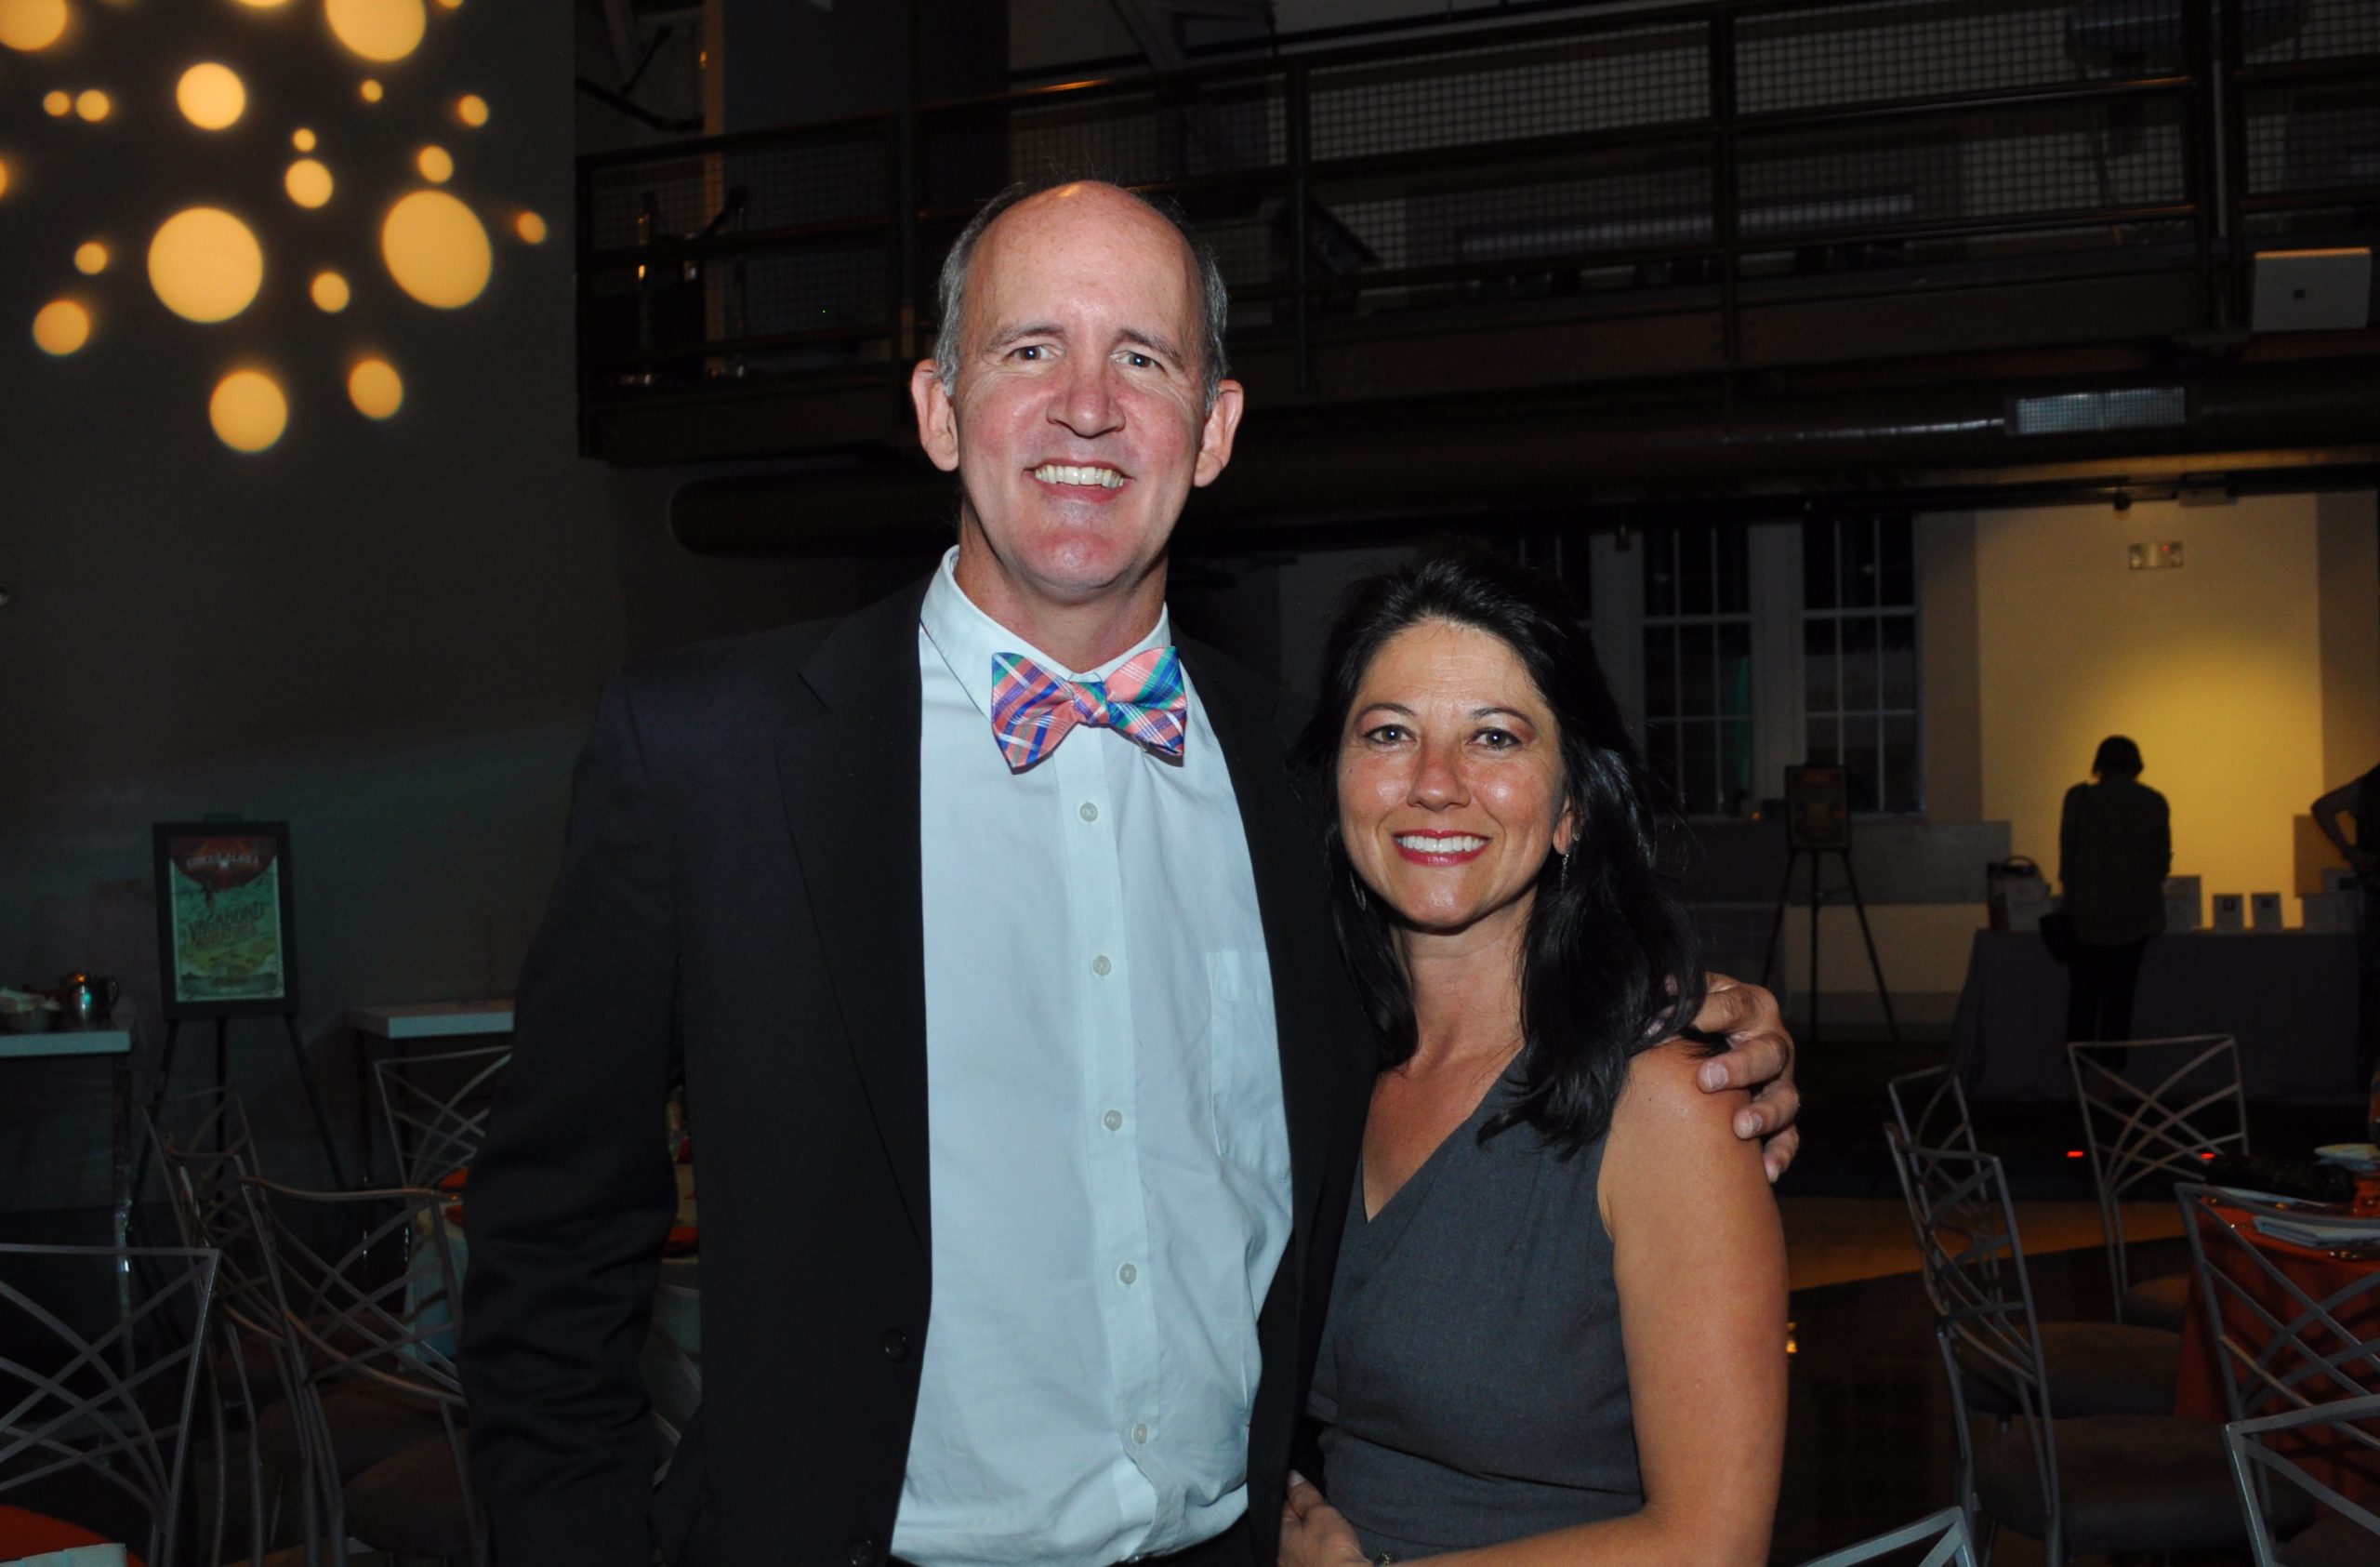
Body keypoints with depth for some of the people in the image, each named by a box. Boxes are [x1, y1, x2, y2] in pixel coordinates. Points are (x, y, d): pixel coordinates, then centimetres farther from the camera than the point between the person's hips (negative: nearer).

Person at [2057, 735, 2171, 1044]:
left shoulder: (2078, 798, -6)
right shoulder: (2154, 802, -1)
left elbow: (2067, 856, -4)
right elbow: (2163, 859, 4)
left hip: (2086, 913, -1)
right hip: (2134, 913, 1)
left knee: (2083, 994, 8)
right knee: (2120, 994, 7)